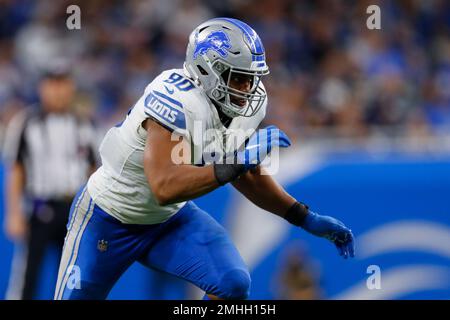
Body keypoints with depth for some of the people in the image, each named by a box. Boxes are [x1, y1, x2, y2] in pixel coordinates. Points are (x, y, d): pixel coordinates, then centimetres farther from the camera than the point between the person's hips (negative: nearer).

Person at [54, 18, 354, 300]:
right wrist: (238, 161, -45)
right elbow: (164, 188, -42)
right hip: (109, 219, -6)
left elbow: (248, 177, 8)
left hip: (171, 218, 6)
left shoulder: (241, 108, -9)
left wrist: (306, 218, 1)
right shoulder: (178, 101, -34)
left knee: (233, 283, -17)